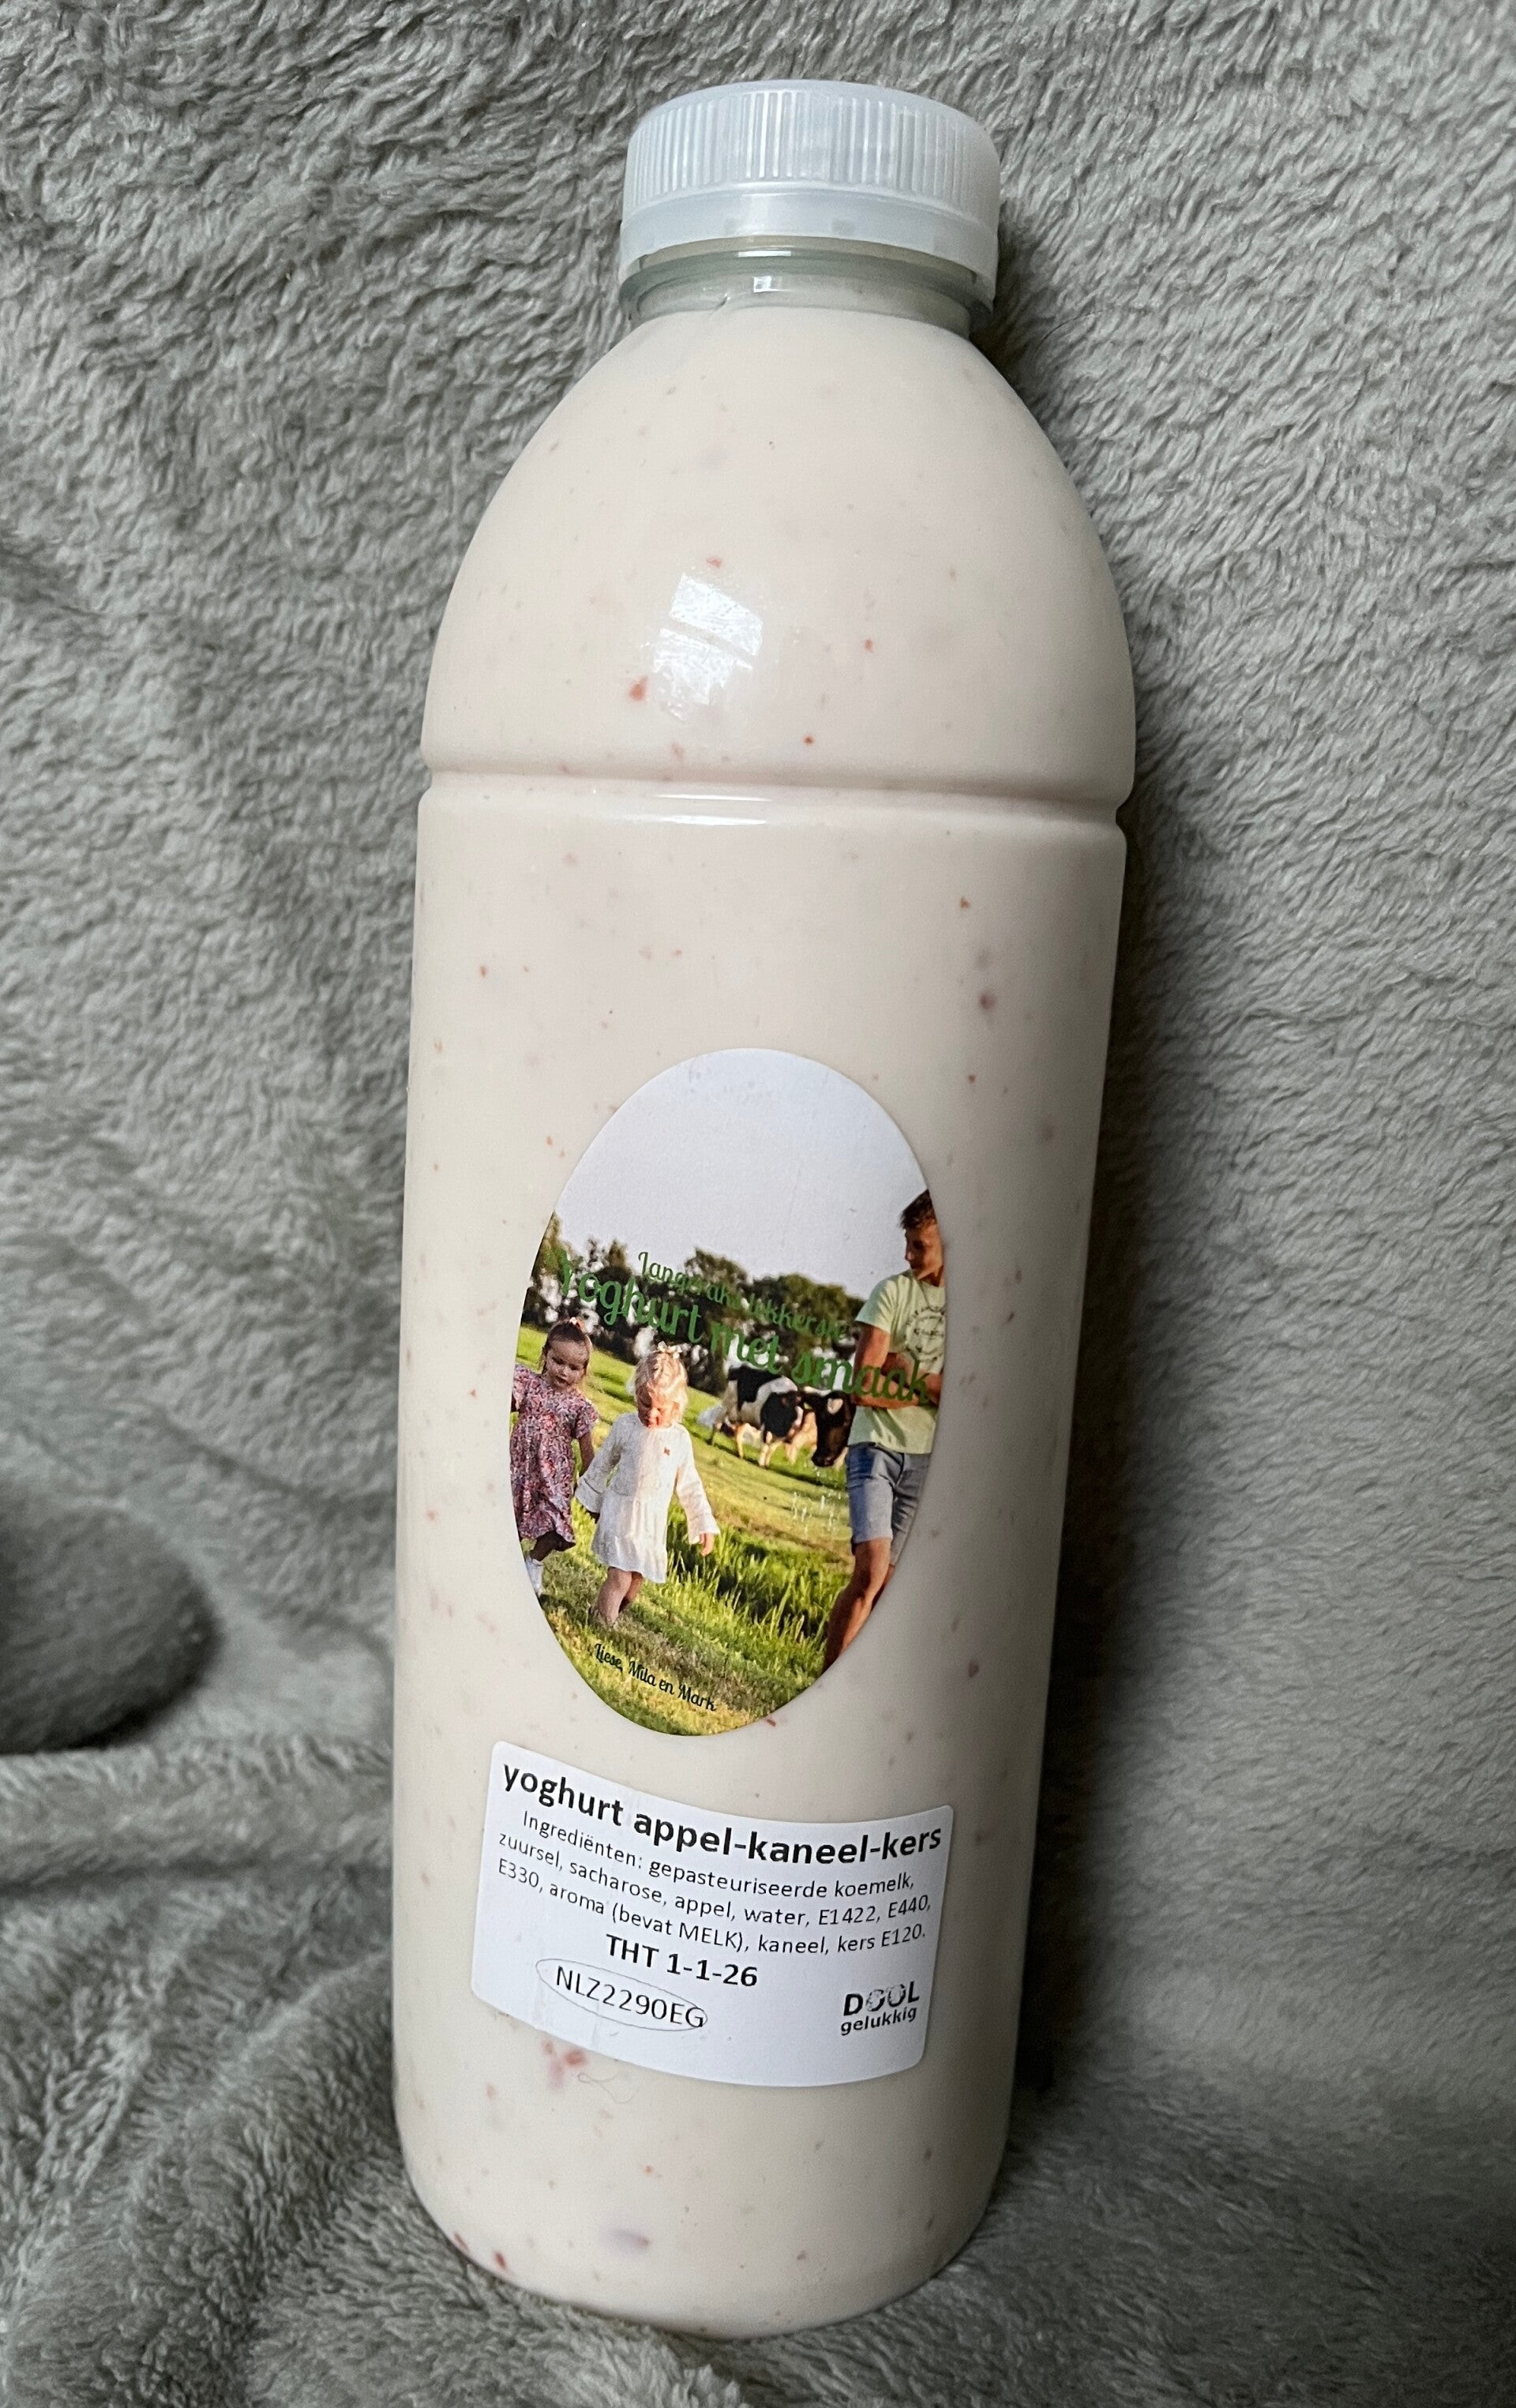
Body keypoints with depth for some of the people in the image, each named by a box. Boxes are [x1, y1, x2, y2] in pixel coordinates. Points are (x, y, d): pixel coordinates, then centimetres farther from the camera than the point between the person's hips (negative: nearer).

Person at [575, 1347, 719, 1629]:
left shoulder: (680, 1439, -4)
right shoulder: (625, 1426, -8)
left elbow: (690, 1486, 4)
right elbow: (603, 1464, 7)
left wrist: (705, 1525, 2)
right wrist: (592, 1499, 15)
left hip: (652, 1522, 2)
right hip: (620, 1513, -2)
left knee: (637, 1578, 10)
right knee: (619, 1577, -11)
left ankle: (613, 1616, 31)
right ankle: (603, 1627, 4)